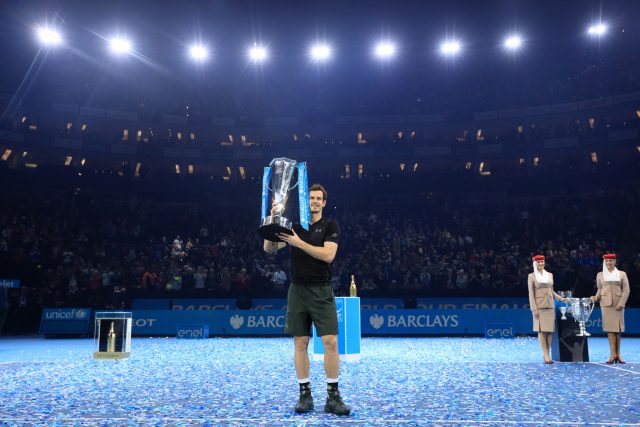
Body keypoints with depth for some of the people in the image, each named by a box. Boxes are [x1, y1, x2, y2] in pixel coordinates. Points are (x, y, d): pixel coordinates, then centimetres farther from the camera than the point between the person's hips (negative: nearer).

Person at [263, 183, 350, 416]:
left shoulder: (330, 226, 1)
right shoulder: (294, 225, 9)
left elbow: (328, 255, -13)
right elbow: (269, 249, 2)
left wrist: (299, 243, -19)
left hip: (321, 291, -2)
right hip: (297, 290, 2)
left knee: (331, 342, -7)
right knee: (300, 343, 4)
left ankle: (333, 396, 3)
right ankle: (305, 394, 14)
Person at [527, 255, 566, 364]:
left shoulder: (550, 275, 15)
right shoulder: (531, 276, 2)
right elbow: (531, 294, -3)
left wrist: (561, 298, 6)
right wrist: (534, 309, -10)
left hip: (550, 306, 4)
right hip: (539, 307, -4)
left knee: (550, 330, 1)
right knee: (541, 330, -7)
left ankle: (546, 354, 9)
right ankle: (546, 355, -6)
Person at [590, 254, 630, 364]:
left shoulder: (622, 274, 7)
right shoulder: (600, 275, 11)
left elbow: (626, 290, 1)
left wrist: (621, 303, -10)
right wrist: (596, 297, -8)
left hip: (618, 304, 0)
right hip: (606, 304, 0)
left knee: (618, 328, 2)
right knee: (610, 328, -6)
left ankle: (617, 354, 6)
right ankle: (613, 353, -9)